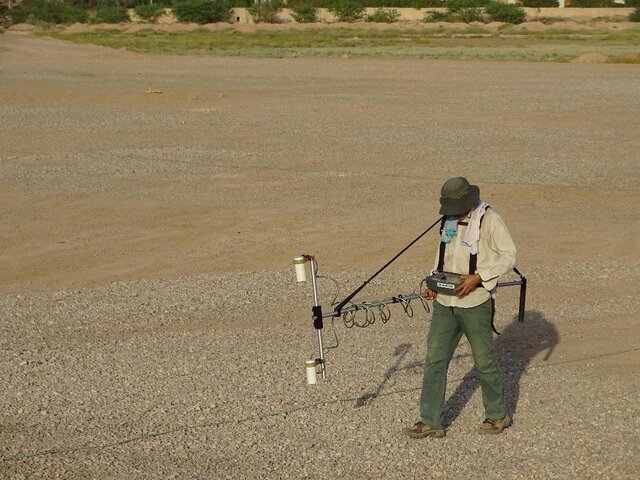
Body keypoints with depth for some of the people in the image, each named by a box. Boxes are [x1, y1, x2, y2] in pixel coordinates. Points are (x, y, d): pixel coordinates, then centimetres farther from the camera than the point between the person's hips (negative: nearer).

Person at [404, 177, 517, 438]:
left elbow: (508, 255, -12)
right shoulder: (448, 219, 9)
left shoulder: (488, 219, -11)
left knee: (485, 360, 7)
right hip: (445, 301, 6)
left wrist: (478, 277, -20)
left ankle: (498, 415, 25)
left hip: (475, 302, -6)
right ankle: (431, 421, 8)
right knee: (435, 359, 3)